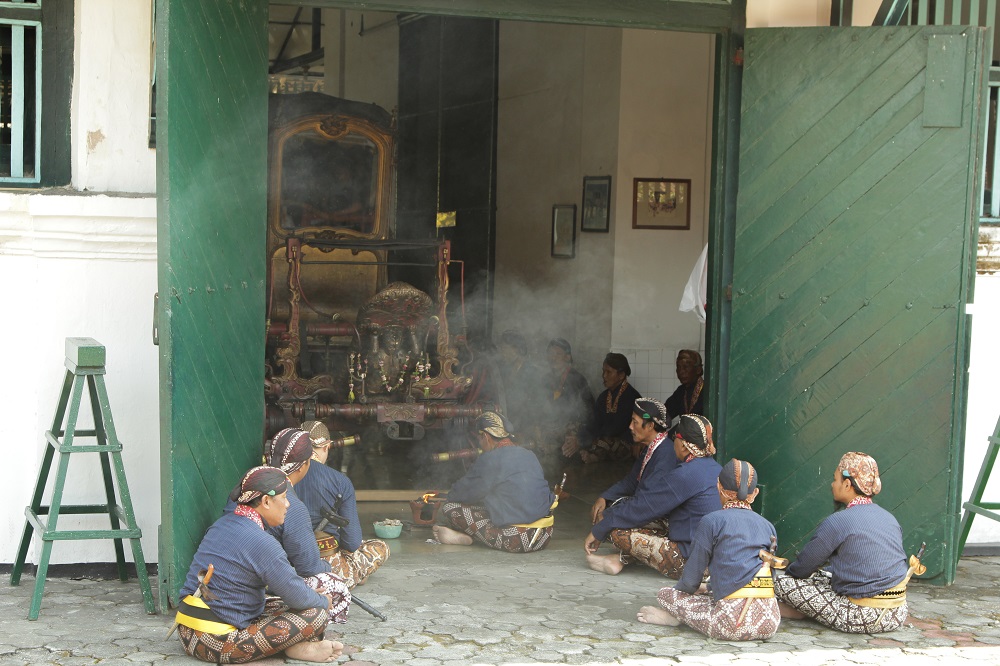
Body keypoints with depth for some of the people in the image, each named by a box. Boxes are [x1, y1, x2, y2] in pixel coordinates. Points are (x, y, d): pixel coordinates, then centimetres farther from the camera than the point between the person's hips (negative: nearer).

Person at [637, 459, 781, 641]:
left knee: (666, 594, 12)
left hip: (733, 623, -5)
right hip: (769, 623, 5)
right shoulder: (767, 526, 16)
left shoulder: (712, 521, 1)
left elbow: (690, 581, 2)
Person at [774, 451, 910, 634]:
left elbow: (803, 568, -2)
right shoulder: (890, 518, 10)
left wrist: (788, 572, 20)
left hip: (864, 617, -8)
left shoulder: (837, 522, -12)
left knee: (782, 582, -2)